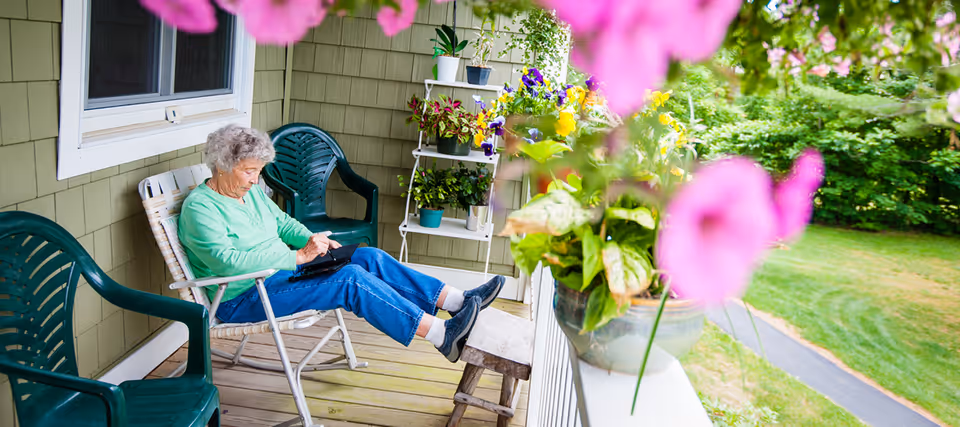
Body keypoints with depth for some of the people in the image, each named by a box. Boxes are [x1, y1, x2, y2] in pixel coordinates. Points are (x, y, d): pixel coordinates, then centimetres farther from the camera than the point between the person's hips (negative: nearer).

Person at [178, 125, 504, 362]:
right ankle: (443, 336, -30)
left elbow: (283, 223, 19)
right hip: (241, 300, -9)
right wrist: (299, 256, -28)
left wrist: (313, 242, -4)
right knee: (351, 278, -28)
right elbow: (227, 261, -28)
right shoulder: (199, 207, -15)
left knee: (370, 257, -10)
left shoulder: (251, 191, 11)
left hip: (279, 269, 9)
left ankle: (457, 301, -14)